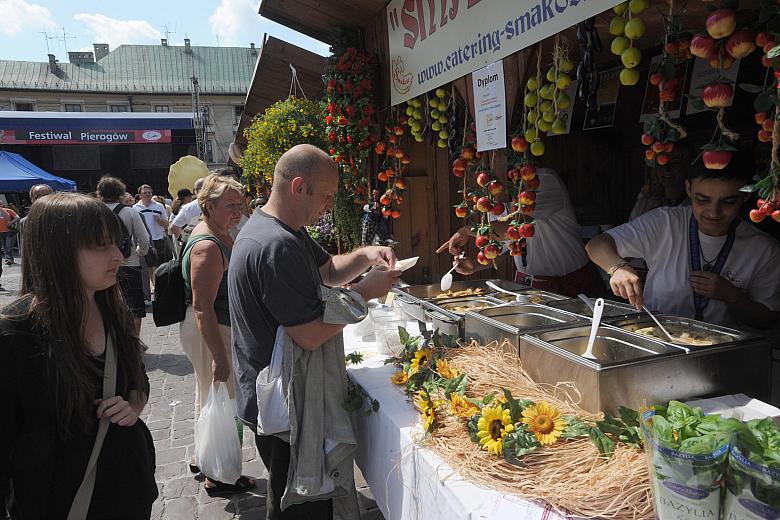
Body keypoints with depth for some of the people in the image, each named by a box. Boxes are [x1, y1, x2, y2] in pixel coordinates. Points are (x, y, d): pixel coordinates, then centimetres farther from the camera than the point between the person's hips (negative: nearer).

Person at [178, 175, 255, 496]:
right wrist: (219, 356, -30)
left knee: (208, 396, 24)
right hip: (211, 333, -11)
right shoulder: (207, 246, -25)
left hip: (211, 328, 11)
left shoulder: (221, 236, 8)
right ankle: (217, 478, 22)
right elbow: (202, 307, -29)